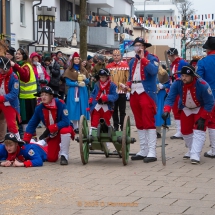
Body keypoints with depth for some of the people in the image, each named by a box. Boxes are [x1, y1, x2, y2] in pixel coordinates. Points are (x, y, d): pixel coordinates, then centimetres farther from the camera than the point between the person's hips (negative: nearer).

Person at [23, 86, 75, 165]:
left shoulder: (60, 104, -25)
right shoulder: (39, 108, -13)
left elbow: (65, 122, -32)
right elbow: (32, 125, -7)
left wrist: (49, 129, -35)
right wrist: (25, 141, -14)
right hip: (52, 135, 4)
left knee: (65, 130, -39)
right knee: (51, 158, -4)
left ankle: (64, 156, -22)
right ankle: (58, 147, 32)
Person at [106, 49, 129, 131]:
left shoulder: (125, 65, -2)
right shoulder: (109, 66, 5)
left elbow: (128, 78, -3)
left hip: (122, 91, -2)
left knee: (122, 110, 3)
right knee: (114, 110, 9)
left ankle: (123, 126, 7)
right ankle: (115, 126, 17)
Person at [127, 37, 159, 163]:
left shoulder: (151, 58, -3)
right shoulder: (132, 62, 17)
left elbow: (154, 71, -23)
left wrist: (143, 58, -18)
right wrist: (128, 85, 2)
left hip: (147, 94, -7)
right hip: (134, 94, 7)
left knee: (149, 123, -10)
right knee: (139, 124, 11)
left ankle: (152, 153, -10)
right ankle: (143, 151, 18)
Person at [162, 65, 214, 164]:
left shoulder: (202, 85, -35)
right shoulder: (177, 84, -28)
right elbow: (170, 98, -29)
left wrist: (202, 118, -28)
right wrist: (166, 111, -48)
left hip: (201, 109, -4)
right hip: (186, 109, 4)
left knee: (199, 129, -17)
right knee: (185, 130, 8)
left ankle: (195, 155, -17)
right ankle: (191, 150, 32)